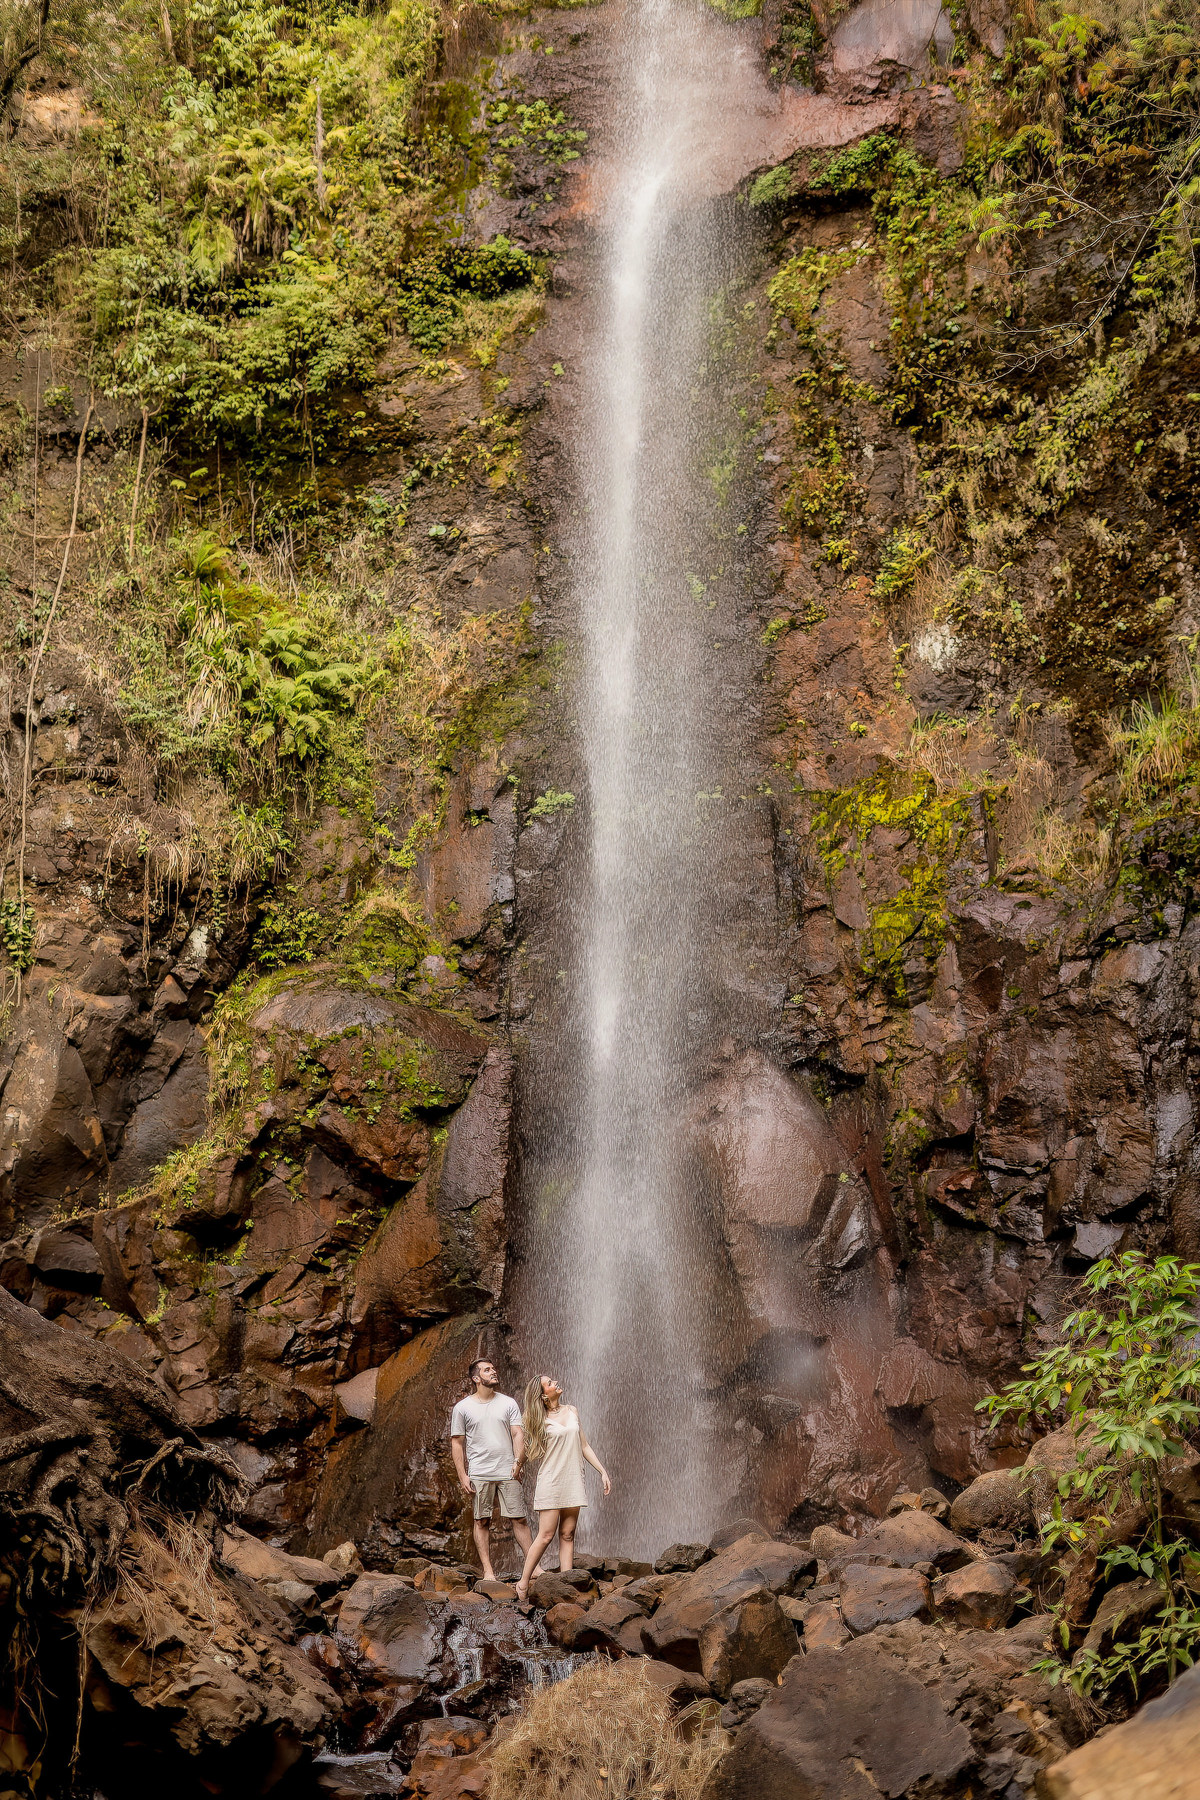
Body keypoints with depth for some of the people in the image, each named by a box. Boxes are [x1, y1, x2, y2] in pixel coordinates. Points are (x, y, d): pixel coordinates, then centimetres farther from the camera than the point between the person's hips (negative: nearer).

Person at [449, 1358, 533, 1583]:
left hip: (508, 1472, 1)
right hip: (479, 1474, -1)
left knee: (519, 1519, -1)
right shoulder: (462, 1408, 4)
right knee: (482, 1522, 1)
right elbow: (457, 1443, 4)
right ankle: (488, 1570, 6)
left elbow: (518, 1435, 5)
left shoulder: (508, 1403, 9)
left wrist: (518, 1461, -10)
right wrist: (462, 1476, -3)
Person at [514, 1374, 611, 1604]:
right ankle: (523, 1584, 0)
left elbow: (584, 1446, 15)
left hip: (573, 1481, 5)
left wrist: (603, 1472, 12)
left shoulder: (571, 1411, 11)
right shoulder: (541, 1420, -3)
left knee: (567, 1535, 2)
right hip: (551, 1481, -5)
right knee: (546, 1535, -8)